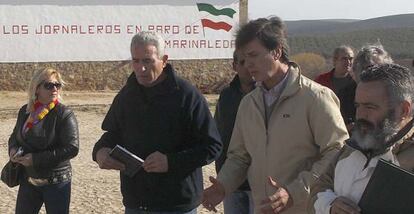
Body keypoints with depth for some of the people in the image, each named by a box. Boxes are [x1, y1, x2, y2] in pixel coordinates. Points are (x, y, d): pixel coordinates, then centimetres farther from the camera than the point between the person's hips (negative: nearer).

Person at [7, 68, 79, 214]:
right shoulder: (25, 111, 4)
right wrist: (13, 149, -5)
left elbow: (72, 148, -21)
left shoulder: (64, 114, -14)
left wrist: (36, 159, -21)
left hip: (56, 181, -5)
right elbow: (15, 136, 19)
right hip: (27, 179, 5)